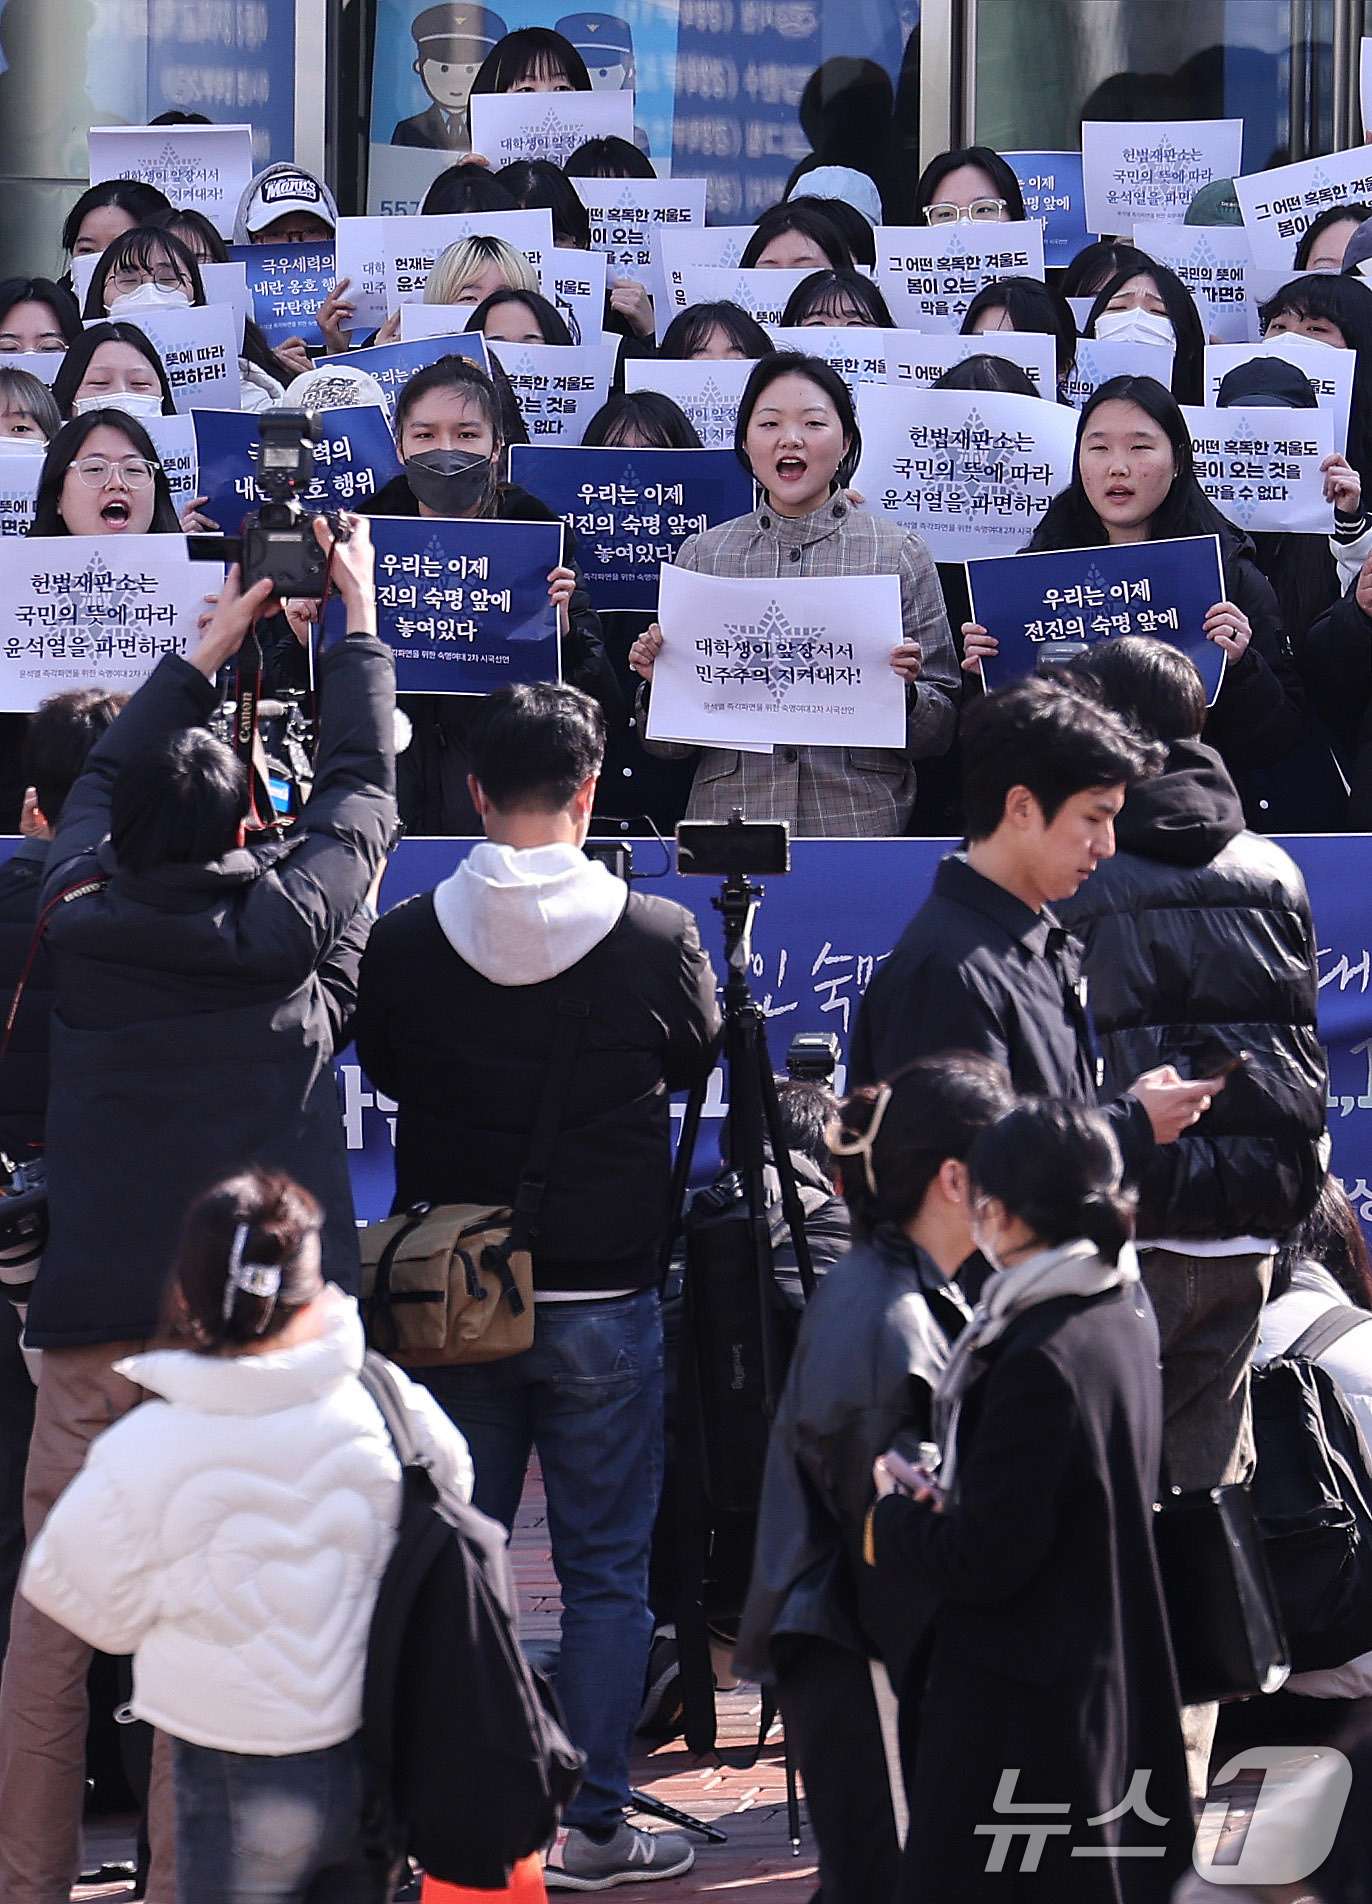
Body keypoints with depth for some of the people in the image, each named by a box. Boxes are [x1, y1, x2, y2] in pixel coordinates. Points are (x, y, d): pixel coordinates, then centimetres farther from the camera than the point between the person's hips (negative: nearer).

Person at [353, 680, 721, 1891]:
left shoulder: (406, 941, -8)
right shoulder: (656, 938, -12)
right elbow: (698, 1062, 7)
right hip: (604, 1298, -2)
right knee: (605, 1568, 7)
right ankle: (592, 1828, 9)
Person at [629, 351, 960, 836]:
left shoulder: (899, 553, 7)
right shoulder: (702, 554, 11)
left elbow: (940, 733, 8)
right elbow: (669, 746, 14)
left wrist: (904, 692, -11)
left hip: (863, 818, -1)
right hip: (729, 820, 1)